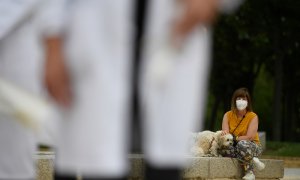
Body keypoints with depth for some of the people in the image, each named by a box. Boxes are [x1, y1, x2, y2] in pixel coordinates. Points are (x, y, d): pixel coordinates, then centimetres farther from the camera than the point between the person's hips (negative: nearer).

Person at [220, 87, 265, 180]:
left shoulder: (253, 116, -8)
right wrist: (224, 134, -34)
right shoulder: (228, 115, 1)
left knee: (242, 144, -39)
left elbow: (249, 137, -17)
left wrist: (234, 138, -26)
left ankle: (249, 172, -24)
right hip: (234, 146, 3)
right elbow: (225, 134, -10)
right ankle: (252, 160, -26)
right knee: (223, 149, -32)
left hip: (252, 146, -3)